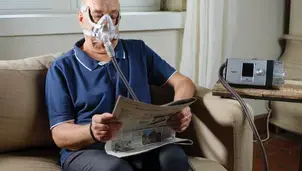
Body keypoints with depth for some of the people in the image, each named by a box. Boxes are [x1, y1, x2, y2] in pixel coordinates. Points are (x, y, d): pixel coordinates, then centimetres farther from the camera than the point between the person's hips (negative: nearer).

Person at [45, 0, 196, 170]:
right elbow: (60, 133, -2)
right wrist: (92, 131, -25)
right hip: (88, 149, -2)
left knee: (175, 157, -30)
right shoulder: (62, 67, 6)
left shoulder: (138, 50, 17)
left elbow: (183, 82, 16)